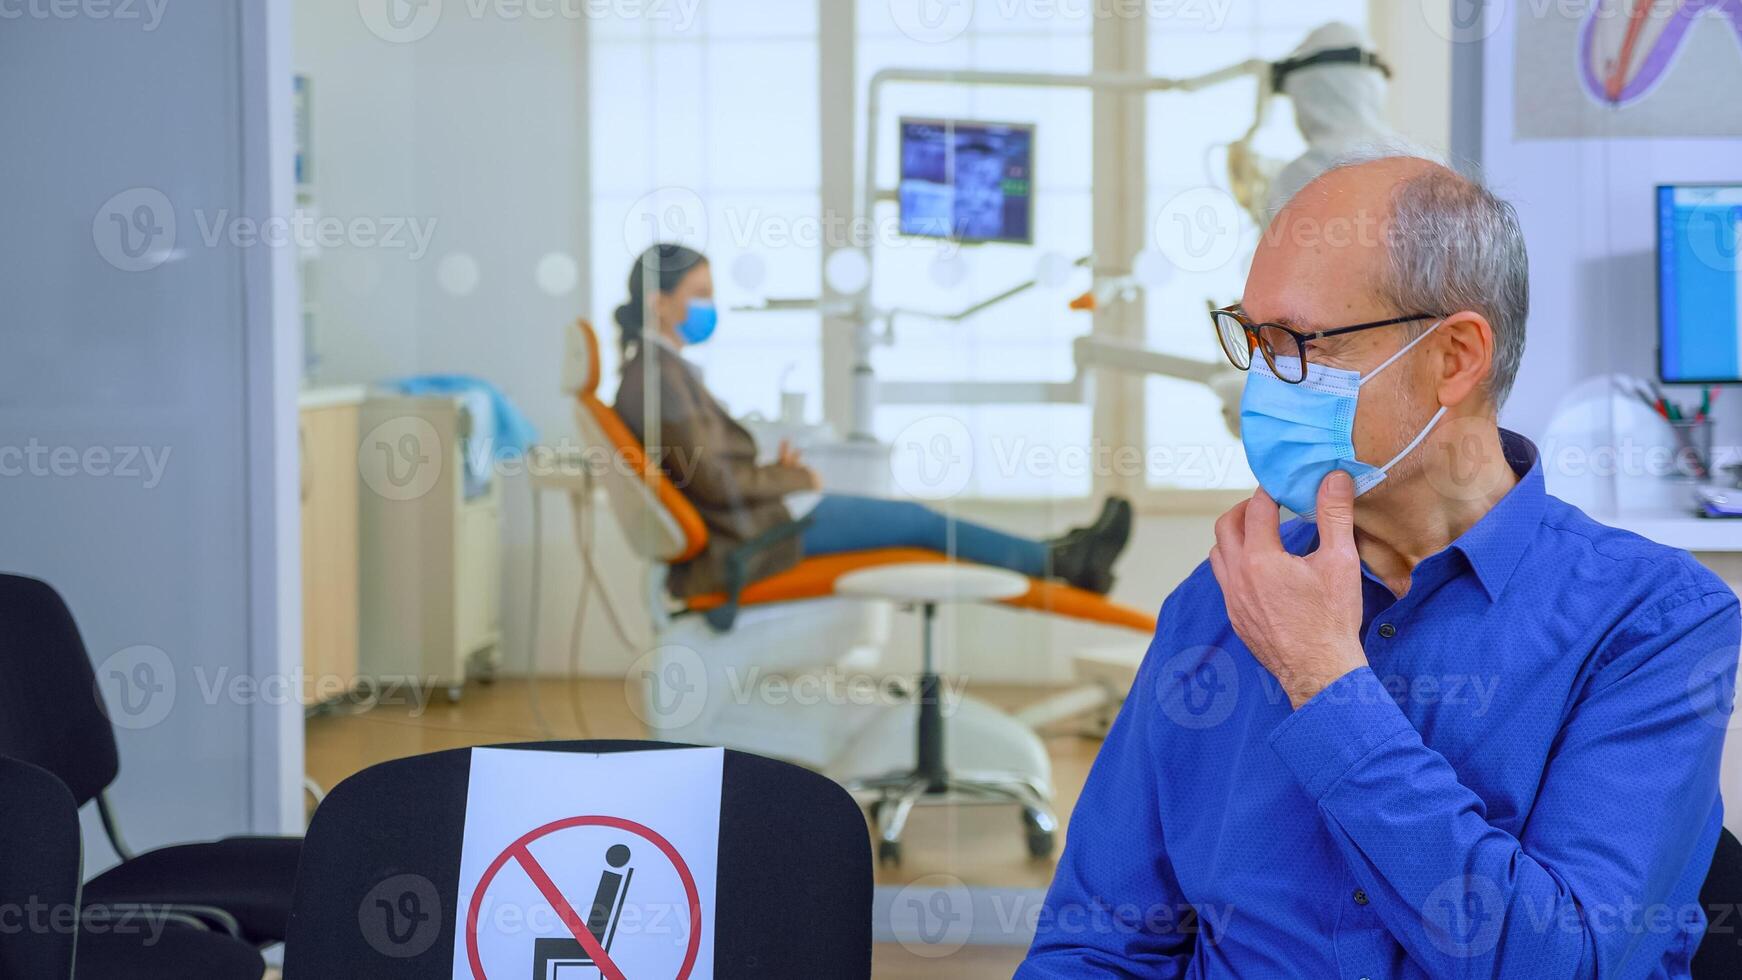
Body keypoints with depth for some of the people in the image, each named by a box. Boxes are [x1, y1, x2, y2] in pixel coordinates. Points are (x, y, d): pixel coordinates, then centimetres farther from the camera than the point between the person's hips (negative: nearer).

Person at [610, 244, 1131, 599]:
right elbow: (713, 479, -22)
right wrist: (793, 480, -7)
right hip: (745, 540, -10)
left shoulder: (654, 369, 13)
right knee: (918, 521, -4)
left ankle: (1055, 559, 16)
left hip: (732, 528, 10)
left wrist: (774, 472, 3)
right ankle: (1061, 562, 8)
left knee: (912, 517, 12)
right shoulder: (657, 376, -18)